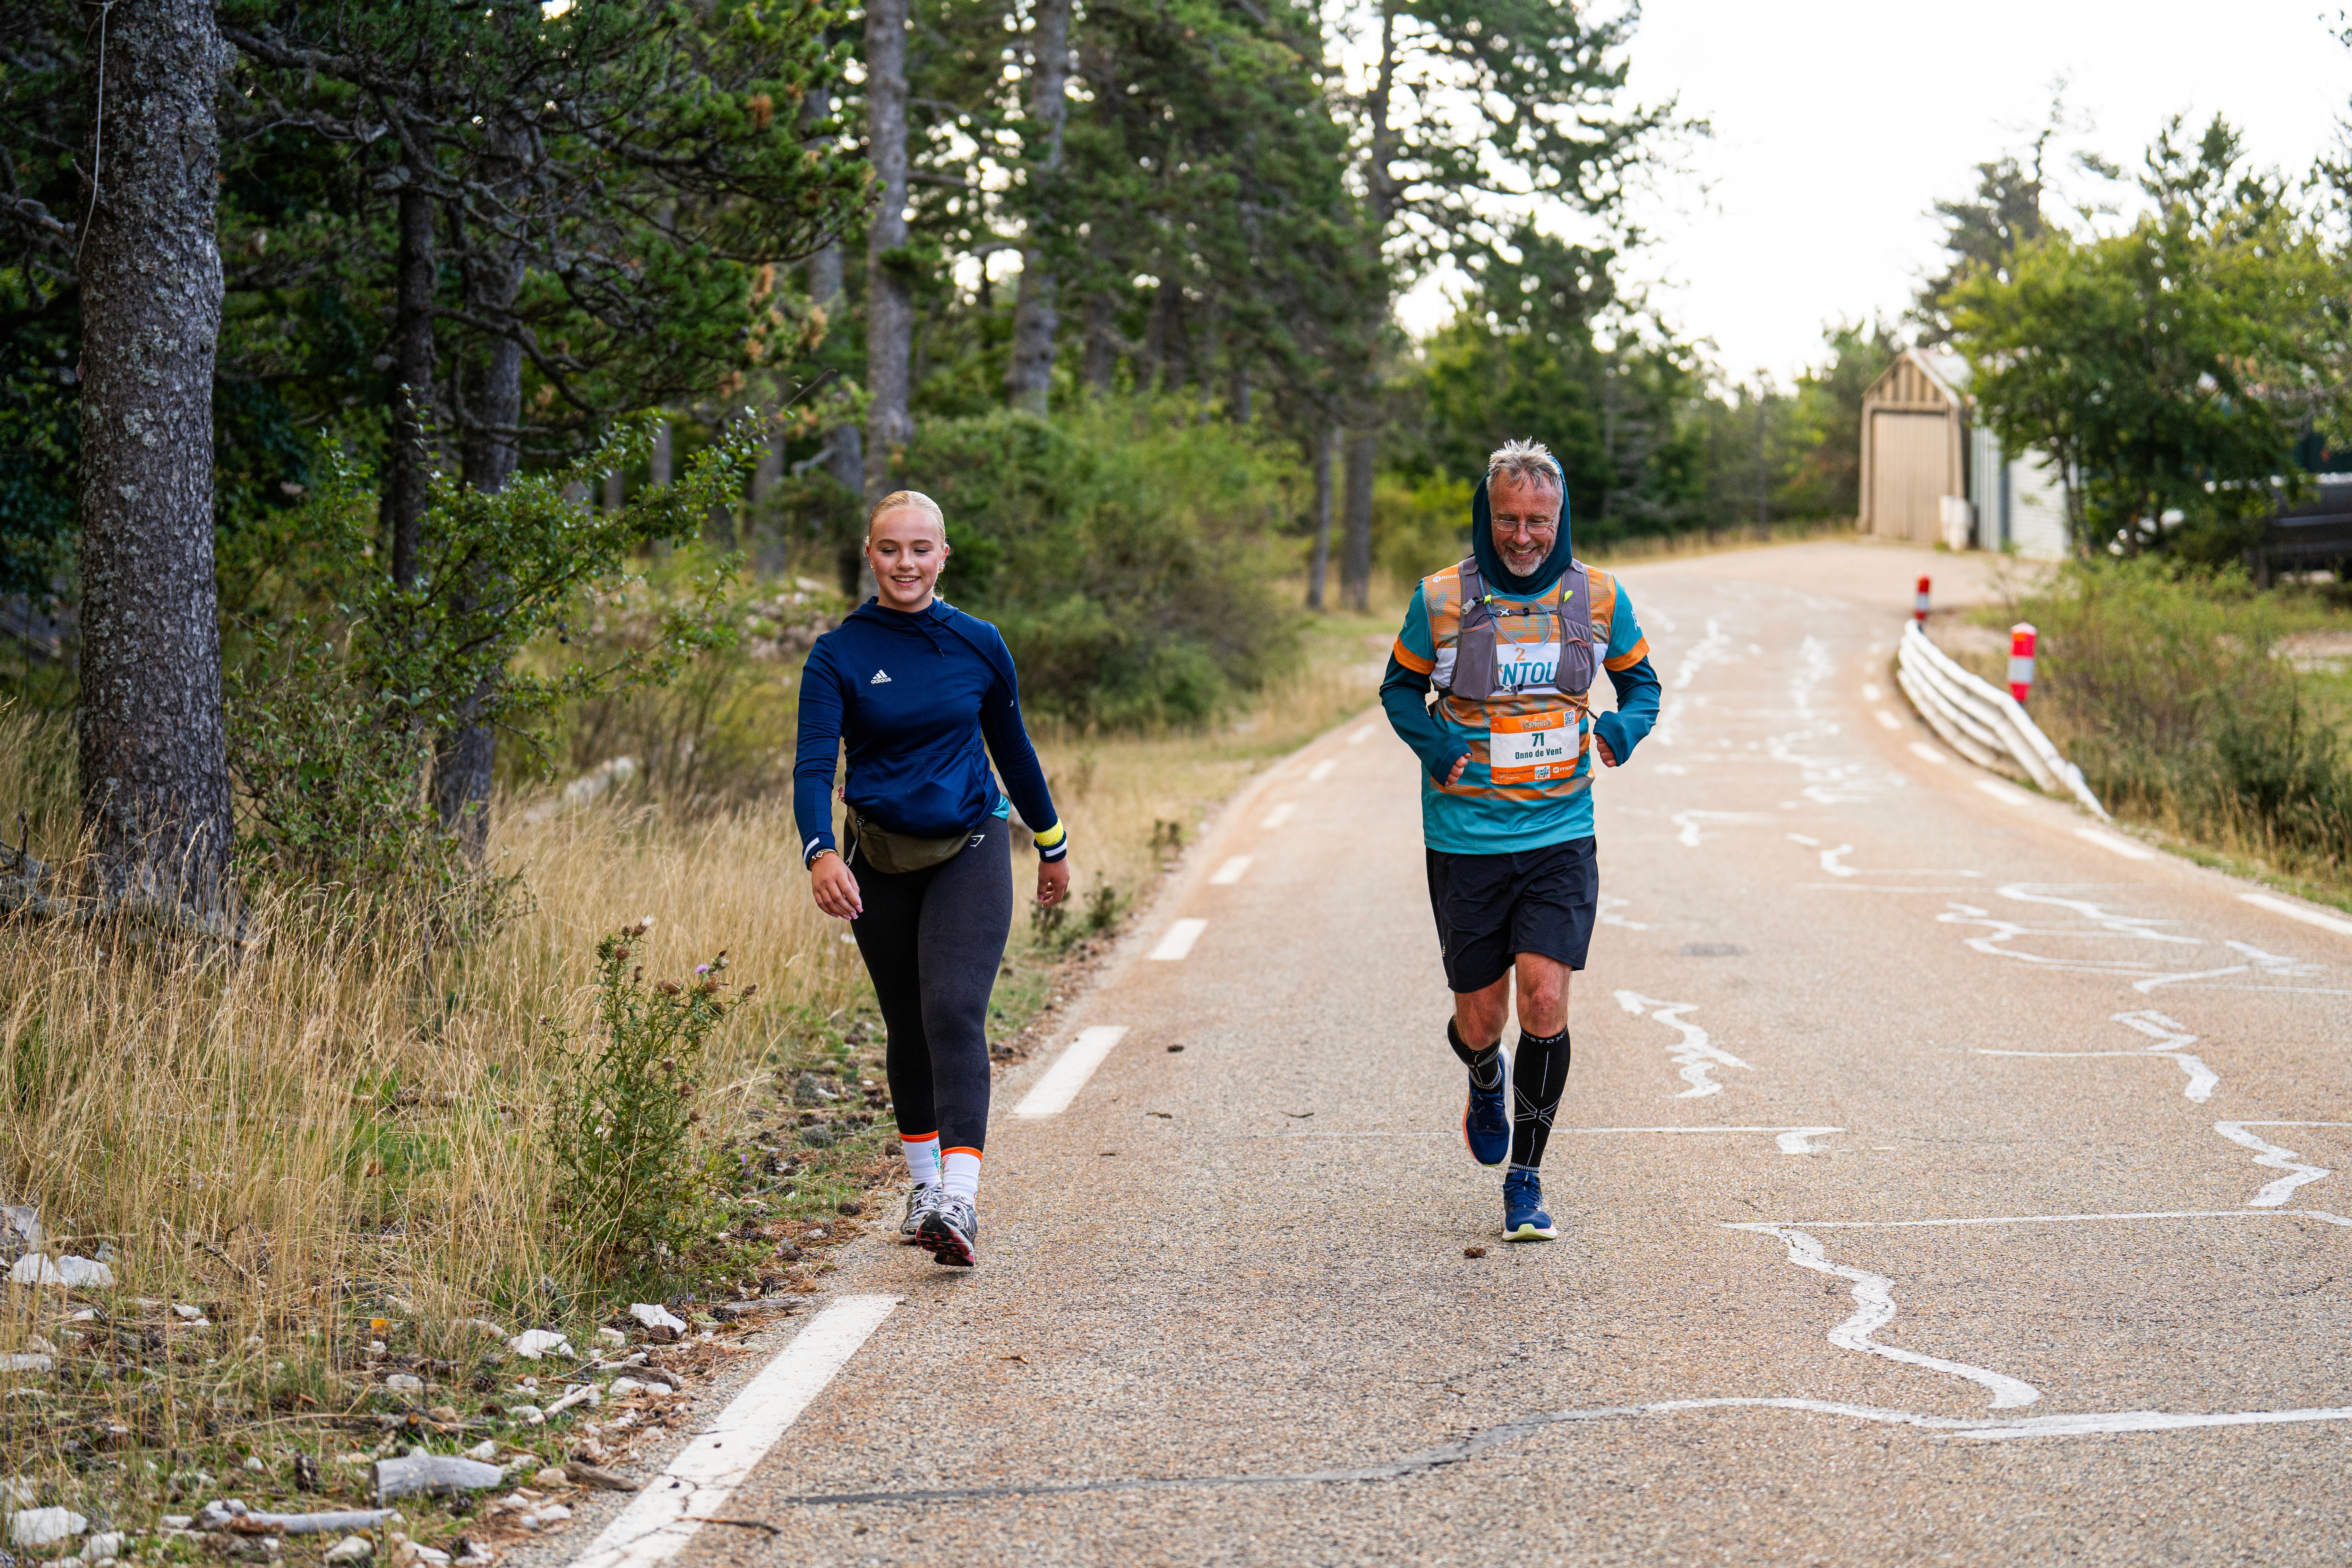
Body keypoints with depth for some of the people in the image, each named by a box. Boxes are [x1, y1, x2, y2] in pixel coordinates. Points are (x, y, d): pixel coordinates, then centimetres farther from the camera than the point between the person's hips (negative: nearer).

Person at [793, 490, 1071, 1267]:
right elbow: (814, 764, -15)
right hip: (879, 861, 1)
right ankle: (925, 1184, 30)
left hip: (969, 851, -1)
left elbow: (1012, 747, 14)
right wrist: (821, 853, -33)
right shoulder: (839, 656, -4)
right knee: (907, 1026, 12)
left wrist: (1053, 845, 22)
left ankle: (960, 1201, -26)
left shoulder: (978, 645, 1)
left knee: (954, 1013, -18)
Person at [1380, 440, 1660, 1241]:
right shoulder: (1442, 599, -5)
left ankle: (1526, 1182, 3)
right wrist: (1434, 743, -12)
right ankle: (1486, 1083, 45)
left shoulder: (1597, 597, 0)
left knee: (1545, 1003, -13)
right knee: (1479, 1022, 6)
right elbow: (1401, 687, 8)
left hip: (1560, 837, 0)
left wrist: (1623, 729, -7)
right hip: (1465, 839, 0)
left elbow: (1639, 679, 15)